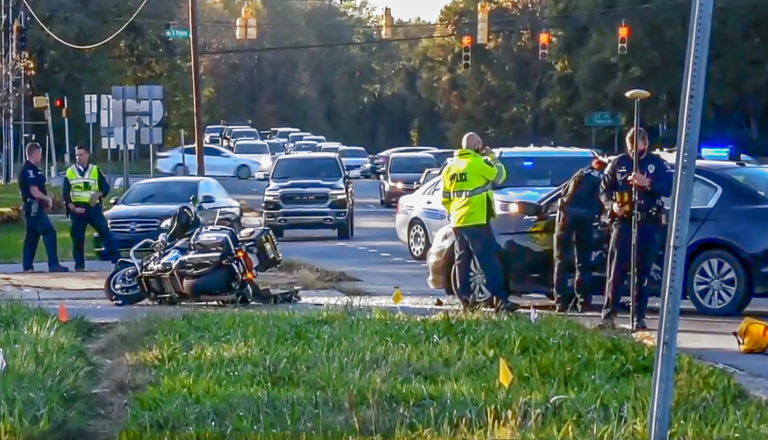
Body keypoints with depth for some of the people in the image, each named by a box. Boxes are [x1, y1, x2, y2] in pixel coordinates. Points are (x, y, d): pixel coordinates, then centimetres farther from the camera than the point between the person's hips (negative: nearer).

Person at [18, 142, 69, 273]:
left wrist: (45, 200, 11)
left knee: (32, 237, 13)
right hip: (34, 207, -11)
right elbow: (34, 192, -21)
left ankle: (27, 266, 16)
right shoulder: (29, 170, -16)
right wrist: (47, 199, -6)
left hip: (33, 207, 11)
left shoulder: (33, 169, 16)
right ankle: (53, 264, -17)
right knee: (49, 233, -13)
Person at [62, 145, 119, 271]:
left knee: (105, 231, -8)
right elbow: (65, 193, 6)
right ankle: (79, 265, 8)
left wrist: (98, 194, -14)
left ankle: (116, 258, -6)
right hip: (77, 209, 1)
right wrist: (72, 207, -8)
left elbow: (106, 187, 7)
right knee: (77, 238, 1)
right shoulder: (70, 172, 8)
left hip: (93, 207, -1)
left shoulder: (95, 170, 7)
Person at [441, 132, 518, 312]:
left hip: (458, 223, 7)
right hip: (477, 222, -7)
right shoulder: (478, 163, -9)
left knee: (463, 260, 13)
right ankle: (501, 299, -12)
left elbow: (445, 199, 18)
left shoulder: (450, 168, 13)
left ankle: (464, 297, 12)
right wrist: (492, 157, 13)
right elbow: (500, 176, 2)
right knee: (489, 261, -8)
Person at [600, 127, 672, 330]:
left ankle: (639, 318, 7)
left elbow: (670, 187, -7)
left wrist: (647, 183, -20)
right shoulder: (618, 163, 11)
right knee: (616, 270, -7)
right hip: (623, 222, 0)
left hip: (649, 224, 0)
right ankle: (608, 314, -2)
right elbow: (604, 189, 12)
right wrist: (612, 205, -8)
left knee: (643, 273, 2)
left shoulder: (658, 164, 7)